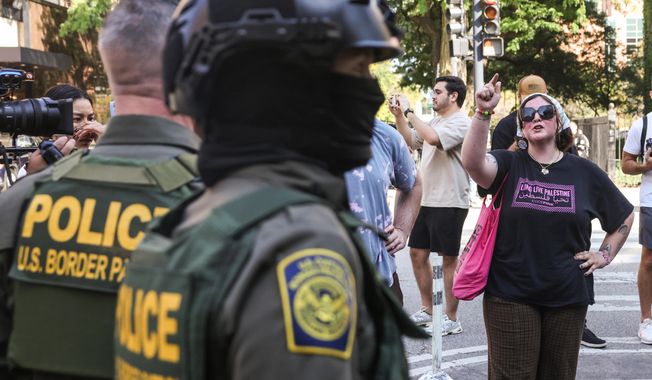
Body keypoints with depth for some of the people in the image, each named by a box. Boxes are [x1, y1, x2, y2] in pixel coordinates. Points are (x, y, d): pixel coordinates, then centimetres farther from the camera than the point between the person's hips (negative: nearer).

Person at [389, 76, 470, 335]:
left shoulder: (460, 122, -13)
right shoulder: (435, 122, 15)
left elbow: (432, 138, -30)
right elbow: (411, 141, 24)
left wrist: (409, 111, -20)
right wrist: (399, 116, 10)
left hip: (449, 203, -9)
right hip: (426, 200, 9)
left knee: (449, 260, -1)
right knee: (417, 253, 13)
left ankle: (452, 319, 7)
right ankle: (427, 310, 26)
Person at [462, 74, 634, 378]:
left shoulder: (585, 172, 3)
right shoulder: (509, 165, -3)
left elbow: (625, 216, 17)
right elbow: (472, 162, -26)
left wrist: (605, 254, 8)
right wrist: (482, 113, -35)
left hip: (568, 297, 2)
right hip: (510, 295, -2)